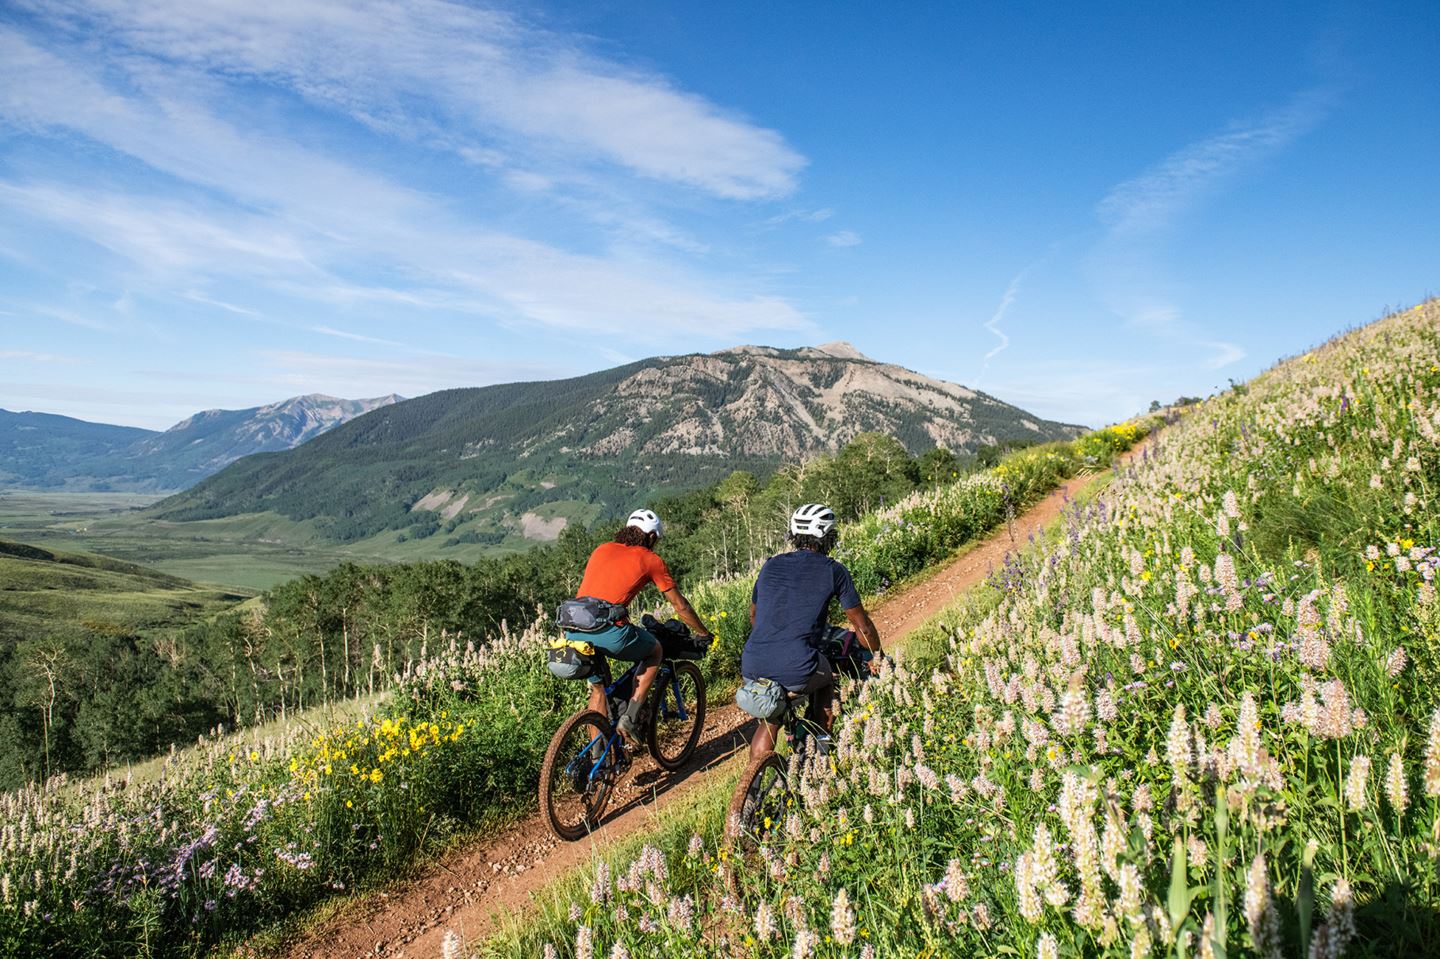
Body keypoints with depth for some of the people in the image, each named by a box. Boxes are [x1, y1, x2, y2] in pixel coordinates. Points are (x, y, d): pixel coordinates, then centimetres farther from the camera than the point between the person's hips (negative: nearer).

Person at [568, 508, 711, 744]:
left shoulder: (601, 550, 23)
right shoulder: (651, 559, 9)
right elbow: (680, 605, 16)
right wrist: (703, 633, 32)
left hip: (573, 631, 5)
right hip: (608, 632, -5)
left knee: (598, 688, 27)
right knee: (655, 651, 24)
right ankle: (630, 718, 13)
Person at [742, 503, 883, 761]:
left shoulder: (770, 565, 17)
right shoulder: (833, 571, 6)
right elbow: (862, 626, 13)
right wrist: (876, 658, 31)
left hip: (752, 668, 4)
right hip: (796, 671, -3)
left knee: (770, 720, 31)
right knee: (826, 680, 31)